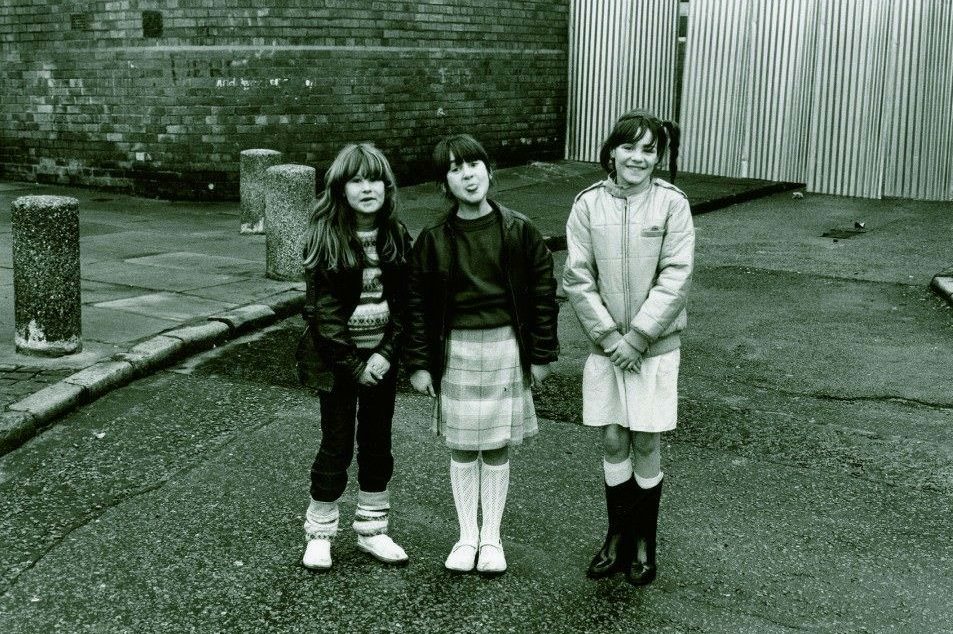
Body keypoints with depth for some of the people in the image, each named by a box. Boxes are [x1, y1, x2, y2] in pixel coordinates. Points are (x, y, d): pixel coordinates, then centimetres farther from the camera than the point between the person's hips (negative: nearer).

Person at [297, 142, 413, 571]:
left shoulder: (396, 237, 2)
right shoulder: (324, 238, -10)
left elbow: (403, 303, 2)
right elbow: (323, 309, -12)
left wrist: (386, 353, -10)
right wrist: (353, 365, -14)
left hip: (381, 358, 4)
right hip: (338, 359, -4)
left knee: (378, 445, 12)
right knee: (337, 447, 2)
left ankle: (372, 530, 26)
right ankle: (319, 534, 18)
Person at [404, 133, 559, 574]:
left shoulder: (518, 231, -6)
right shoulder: (433, 240, -4)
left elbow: (543, 292, 0)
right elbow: (417, 303, 1)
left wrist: (541, 355, 0)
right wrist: (419, 363, -1)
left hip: (506, 347, 0)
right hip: (456, 350, 1)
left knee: (497, 447, 9)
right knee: (462, 447, 10)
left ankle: (491, 538, 24)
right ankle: (466, 535, 25)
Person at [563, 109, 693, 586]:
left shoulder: (672, 204, -7)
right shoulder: (588, 204, -3)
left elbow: (675, 278, -10)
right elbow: (577, 279, -4)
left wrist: (637, 337, -13)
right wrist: (608, 336, -11)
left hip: (654, 346, -1)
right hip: (606, 345, 2)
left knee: (646, 444, 5)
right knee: (612, 442, 9)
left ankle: (645, 542, 21)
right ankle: (618, 535, 25)